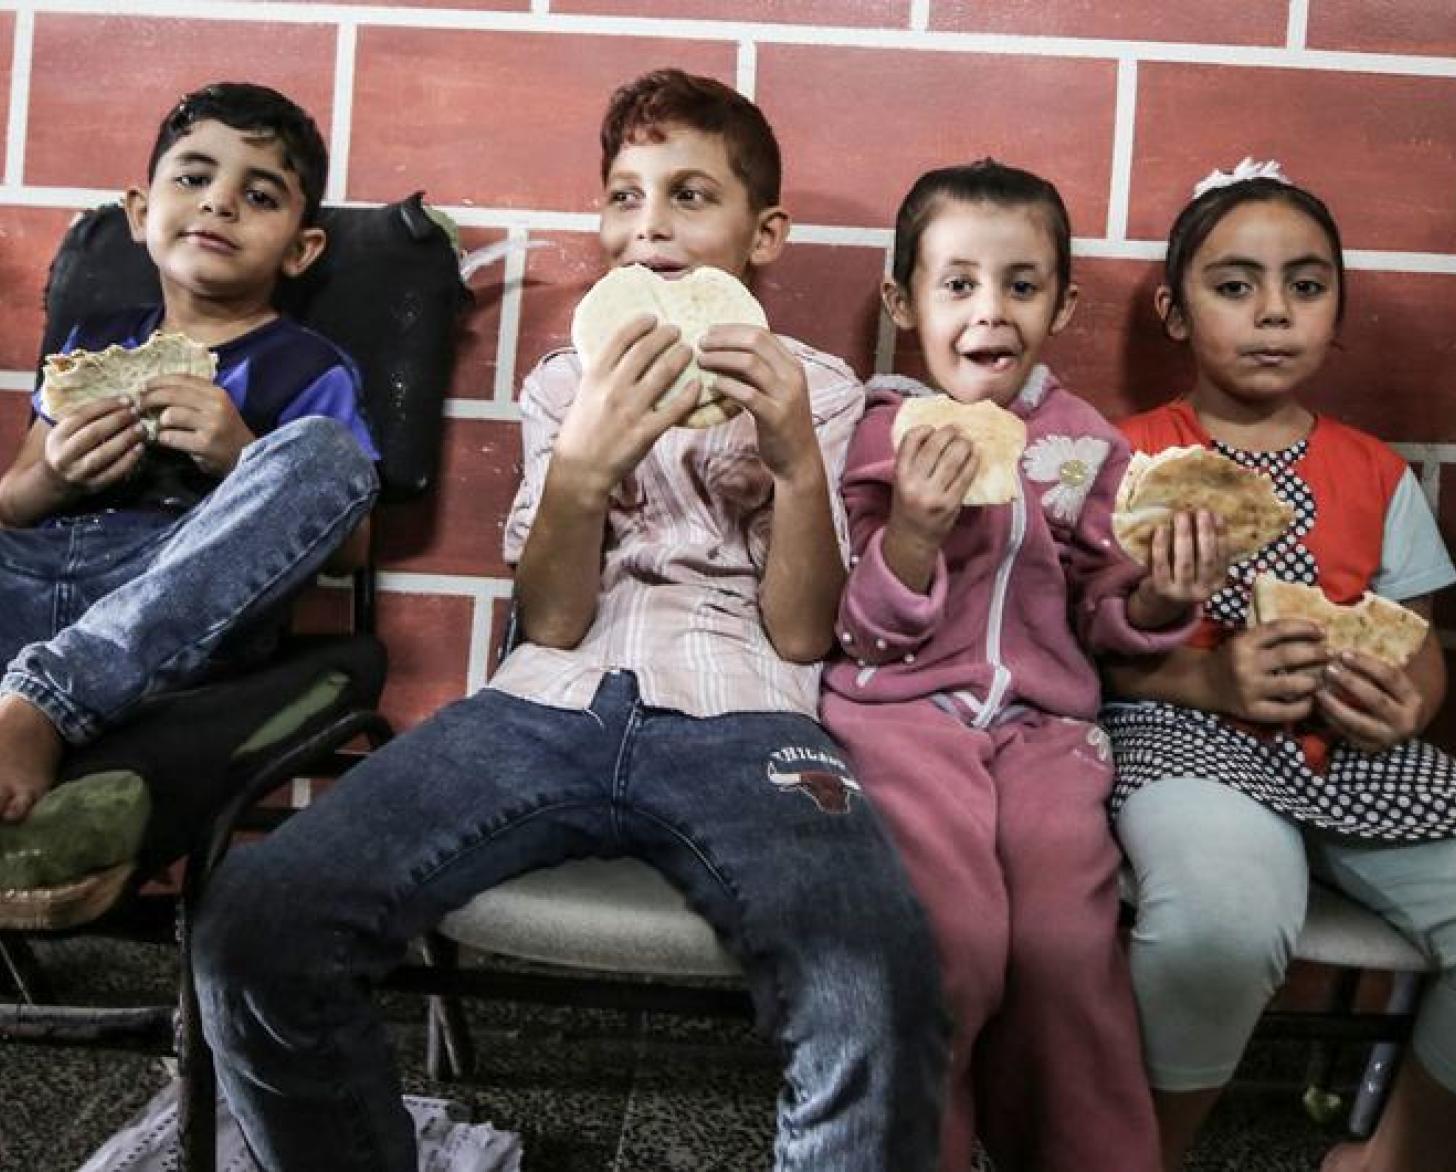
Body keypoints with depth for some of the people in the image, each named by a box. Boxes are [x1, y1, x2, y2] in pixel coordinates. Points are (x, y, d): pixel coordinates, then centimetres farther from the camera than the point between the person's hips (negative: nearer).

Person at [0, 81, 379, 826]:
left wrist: (242, 461, -14)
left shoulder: (310, 370, 11)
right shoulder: (96, 342, 23)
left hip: (181, 613, -2)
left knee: (327, 450, -26)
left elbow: (318, 502, 4)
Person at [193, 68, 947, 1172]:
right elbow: (552, 620, 6)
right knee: (254, 926, -21)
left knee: (880, 986, -34)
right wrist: (582, 467, -12)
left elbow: (798, 632, 5)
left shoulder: (816, 388, 16)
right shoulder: (566, 381, 20)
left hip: (741, 719, -2)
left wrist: (798, 460, -10)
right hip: (550, 706, 3)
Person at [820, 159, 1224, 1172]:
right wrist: (912, 533, -18)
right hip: (903, 710, -2)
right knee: (954, 936, -24)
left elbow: (1100, 618, 17)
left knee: (1067, 944, -20)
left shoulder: (1087, 446, 9)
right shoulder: (875, 437, 2)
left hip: (1046, 720, 2)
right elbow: (862, 638, -1)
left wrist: (1158, 602, -5)